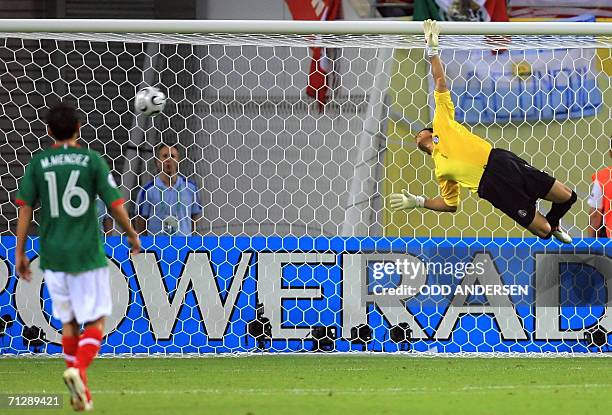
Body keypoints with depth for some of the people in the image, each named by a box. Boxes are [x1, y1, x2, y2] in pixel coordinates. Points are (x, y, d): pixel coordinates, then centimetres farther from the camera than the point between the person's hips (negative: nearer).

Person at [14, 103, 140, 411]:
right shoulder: (92, 160, -4)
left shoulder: (38, 163, 2)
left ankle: (80, 393, 16)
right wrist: (131, 234, 13)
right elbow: (115, 204, -4)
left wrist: (20, 253, 6)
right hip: (87, 253, -3)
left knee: (68, 322, 15)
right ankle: (79, 370, -22)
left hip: (53, 255, 3)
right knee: (96, 320, 4)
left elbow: (25, 208, 0)